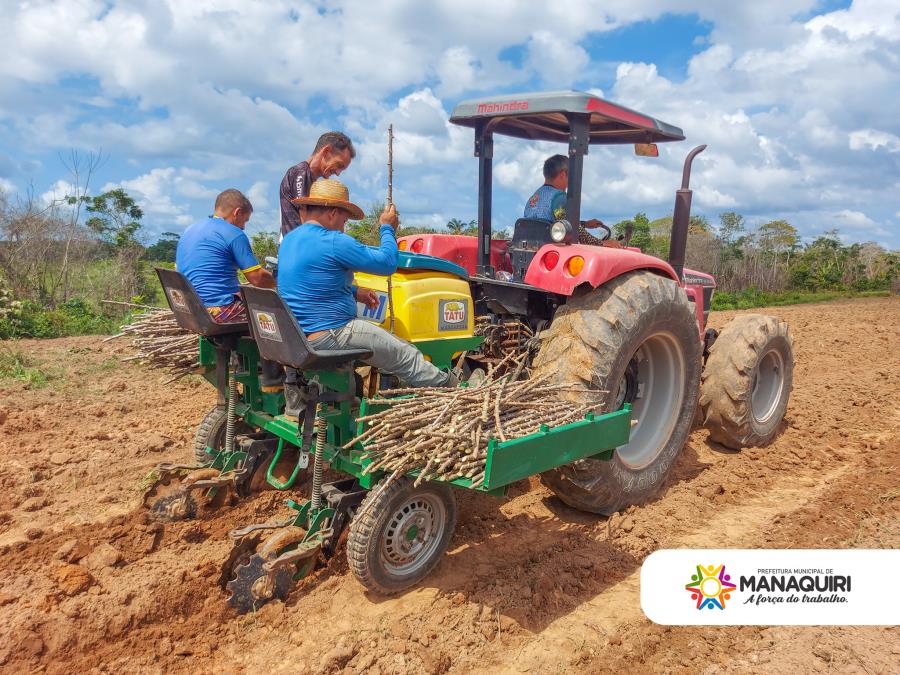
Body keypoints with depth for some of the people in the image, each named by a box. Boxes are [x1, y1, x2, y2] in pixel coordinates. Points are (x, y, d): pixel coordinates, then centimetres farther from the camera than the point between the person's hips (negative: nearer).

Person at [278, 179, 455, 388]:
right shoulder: (334, 242, -20)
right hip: (329, 336, -10)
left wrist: (354, 293, 16)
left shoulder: (289, 239, 10)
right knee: (405, 355, 5)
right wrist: (387, 228, 3)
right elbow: (388, 263, -14)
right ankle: (445, 385, 23)